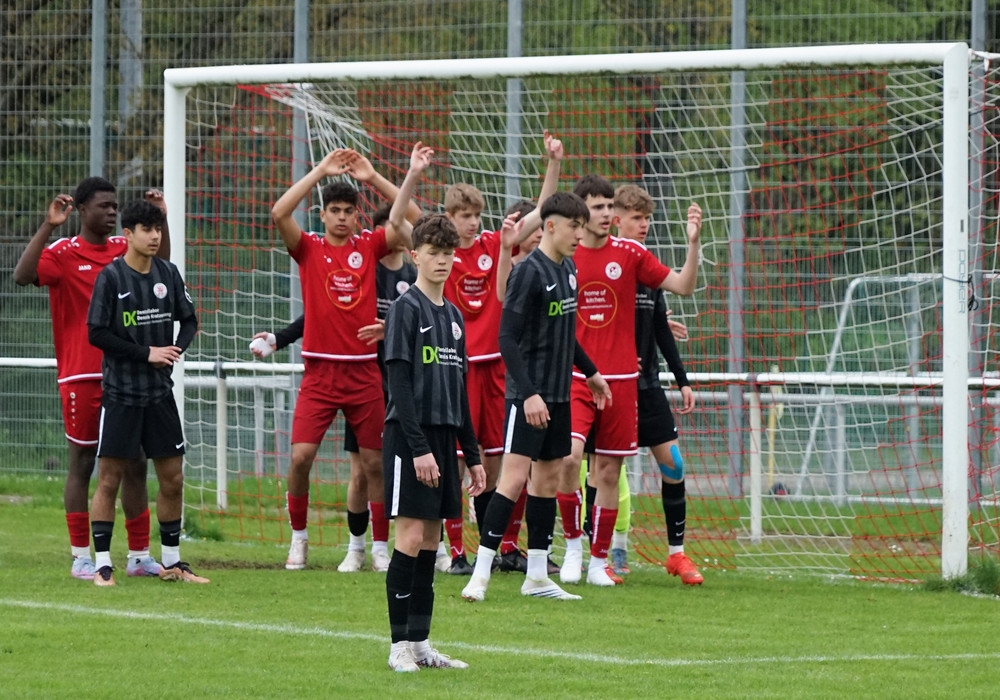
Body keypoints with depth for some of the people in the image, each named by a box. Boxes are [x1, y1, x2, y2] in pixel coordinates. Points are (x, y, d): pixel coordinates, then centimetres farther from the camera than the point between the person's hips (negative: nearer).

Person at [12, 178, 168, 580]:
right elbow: (23, 275, -19)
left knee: (135, 466, 6)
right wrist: (48, 226, -26)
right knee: (81, 465, 0)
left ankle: (139, 556, 13)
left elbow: (160, 264, 16)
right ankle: (81, 558, 5)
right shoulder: (63, 254, -5)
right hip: (81, 378, -5)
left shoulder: (124, 249, 10)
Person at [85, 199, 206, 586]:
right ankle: (102, 565, 2)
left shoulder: (167, 273, 6)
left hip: (160, 393, 5)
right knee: (109, 478, -4)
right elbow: (96, 334, -11)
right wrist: (147, 354, -15)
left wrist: (176, 349, -6)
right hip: (120, 393, -5)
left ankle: (171, 562, 18)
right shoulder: (110, 277, -8)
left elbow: (189, 320, 15)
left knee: (173, 478, 7)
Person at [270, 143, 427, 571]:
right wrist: (320, 171, -15)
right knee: (301, 456, -11)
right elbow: (279, 214, -13)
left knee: (375, 462, 4)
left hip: (364, 371, 1)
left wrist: (373, 178, -13)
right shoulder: (309, 249, 2)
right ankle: (298, 538, 7)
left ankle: (381, 547, 13)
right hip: (319, 372, -1)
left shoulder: (369, 248, 7)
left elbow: (402, 220, -3)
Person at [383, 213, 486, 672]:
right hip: (408, 436, -7)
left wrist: (472, 454, 18)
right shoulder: (405, 309, -7)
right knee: (411, 535, -9)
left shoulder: (453, 316, 16)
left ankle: (420, 642, 10)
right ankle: (401, 646, -5)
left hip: (442, 437, 7)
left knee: (430, 540, 7)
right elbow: (399, 383, -13)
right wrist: (418, 447, -19)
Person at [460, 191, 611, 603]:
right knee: (515, 477, -13)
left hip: (559, 393, 9)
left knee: (549, 476, 10)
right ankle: (480, 573, -10)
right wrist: (529, 392, -24)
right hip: (529, 395, -9)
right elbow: (507, 338, -18)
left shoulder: (568, 270, 11)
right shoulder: (529, 272, -15)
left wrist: (590, 372, 30)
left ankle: (537, 576, 16)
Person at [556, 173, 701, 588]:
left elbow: (683, 286, 3)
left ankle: (599, 561, 15)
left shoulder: (628, 254, 3)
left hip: (620, 378, 2)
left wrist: (693, 242, -12)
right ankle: (573, 543, -1)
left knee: (609, 470, 4)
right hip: (574, 377, -2)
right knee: (569, 456, -21)